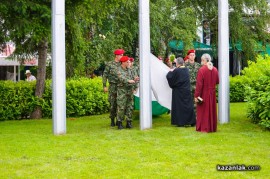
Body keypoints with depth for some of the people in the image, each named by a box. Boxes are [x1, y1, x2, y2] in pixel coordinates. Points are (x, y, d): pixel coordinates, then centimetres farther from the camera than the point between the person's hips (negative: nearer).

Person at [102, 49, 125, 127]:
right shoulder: (109, 64, -1)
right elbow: (105, 76, 0)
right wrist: (104, 86, -5)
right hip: (113, 87, -3)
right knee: (113, 104, -1)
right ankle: (112, 121, 9)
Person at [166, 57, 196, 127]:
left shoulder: (176, 71, -16)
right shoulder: (186, 70, 2)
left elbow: (169, 77, -8)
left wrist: (170, 72, 10)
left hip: (178, 92, -5)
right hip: (187, 91, 5)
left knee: (179, 106, 3)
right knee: (188, 105, 10)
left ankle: (180, 122, 5)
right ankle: (192, 121, 13)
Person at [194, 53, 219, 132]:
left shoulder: (202, 70, -17)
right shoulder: (215, 70, 0)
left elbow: (199, 84, -18)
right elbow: (217, 81, 10)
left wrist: (196, 95, -15)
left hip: (204, 93, -5)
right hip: (212, 93, 5)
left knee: (203, 110, 4)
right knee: (212, 110, 13)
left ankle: (203, 128, 7)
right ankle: (212, 127, 19)